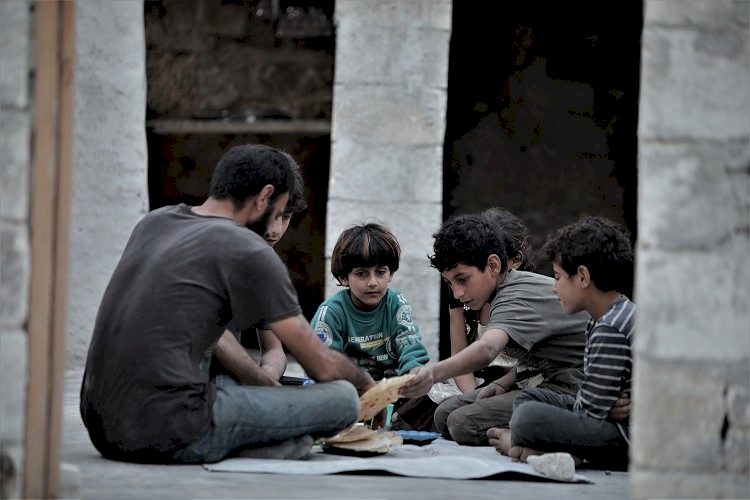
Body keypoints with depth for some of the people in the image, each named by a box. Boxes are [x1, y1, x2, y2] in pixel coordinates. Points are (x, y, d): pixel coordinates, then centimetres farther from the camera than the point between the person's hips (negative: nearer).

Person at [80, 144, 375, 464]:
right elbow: (322, 366, 2)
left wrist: (263, 381, 33)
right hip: (169, 437, -8)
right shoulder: (249, 252, -5)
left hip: (100, 427, 8)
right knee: (343, 399, -3)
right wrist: (364, 381, 24)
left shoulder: (153, 222, 17)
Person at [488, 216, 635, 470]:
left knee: (530, 417, -27)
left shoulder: (610, 330, -20)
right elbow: (589, 401, 14)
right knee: (529, 397, 21)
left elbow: (590, 414, -19)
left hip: (629, 441, -12)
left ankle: (516, 440, 6)